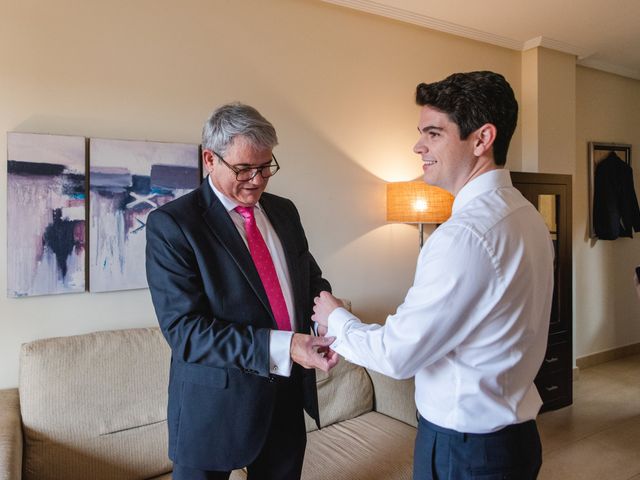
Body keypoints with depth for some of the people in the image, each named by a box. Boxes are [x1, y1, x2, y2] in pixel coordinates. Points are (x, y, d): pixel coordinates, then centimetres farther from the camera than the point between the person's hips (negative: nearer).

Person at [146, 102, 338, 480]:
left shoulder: (284, 211, 4)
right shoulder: (171, 224, -14)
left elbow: (310, 276, 12)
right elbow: (184, 330, -20)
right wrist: (281, 347, -29)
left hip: (288, 402, 6)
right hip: (215, 407, -5)